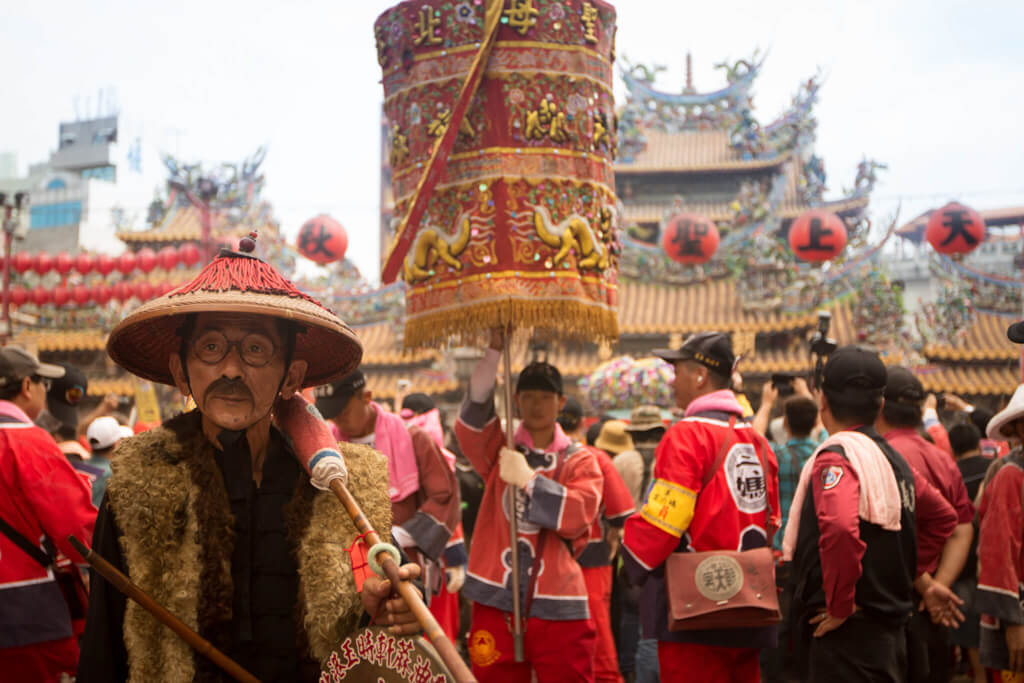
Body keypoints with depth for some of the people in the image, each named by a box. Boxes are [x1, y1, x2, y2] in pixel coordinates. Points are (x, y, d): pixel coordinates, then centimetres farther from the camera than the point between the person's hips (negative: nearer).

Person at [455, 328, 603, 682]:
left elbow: (579, 513, -11)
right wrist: (494, 352, -18)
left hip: (557, 607, -1)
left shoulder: (580, 460, 6)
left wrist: (526, 478, -15)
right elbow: (470, 422, -12)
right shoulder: (501, 448, 9)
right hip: (496, 602, 1)